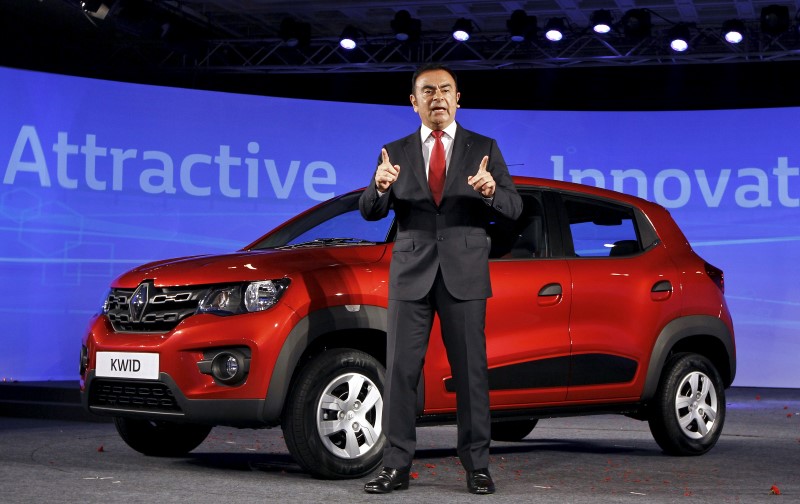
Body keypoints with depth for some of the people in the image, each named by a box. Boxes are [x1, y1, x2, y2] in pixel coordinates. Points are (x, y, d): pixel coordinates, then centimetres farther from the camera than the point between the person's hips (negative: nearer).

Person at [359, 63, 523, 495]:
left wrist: (491, 191, -23)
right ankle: (396, 466, 4)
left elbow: (513, 208, 0)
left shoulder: (484, 149, 6)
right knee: (400, 370, -1)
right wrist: (379, 186, -21)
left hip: (464, 274, -1)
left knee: (470, 370, 0)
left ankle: (476, 466, 7)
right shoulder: (395, 152, 9)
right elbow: (369, 212, 2)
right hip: (411, 273, 1)